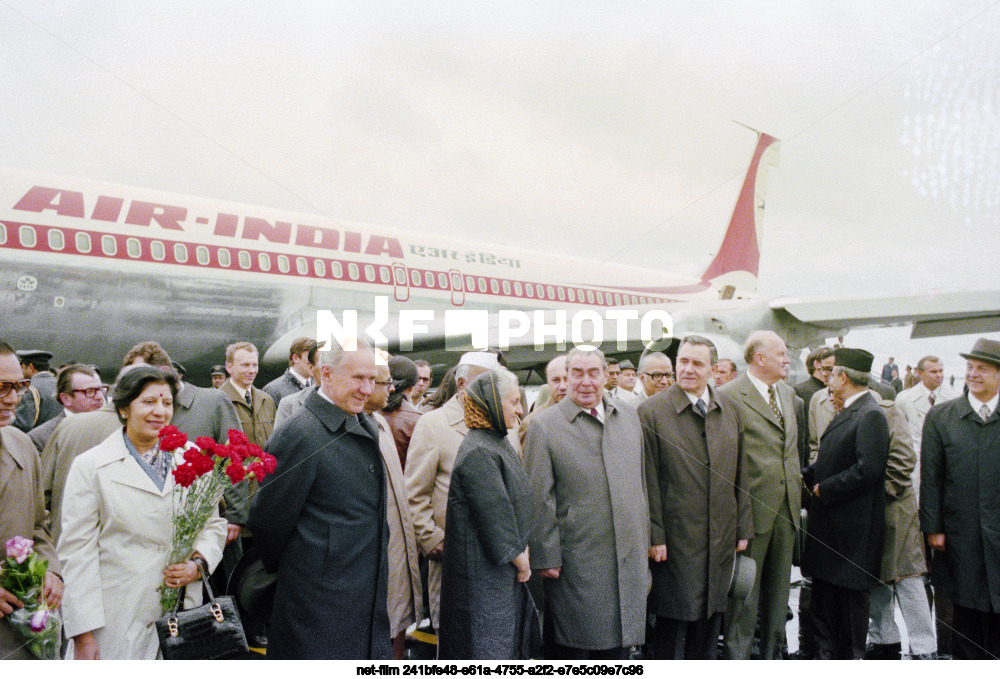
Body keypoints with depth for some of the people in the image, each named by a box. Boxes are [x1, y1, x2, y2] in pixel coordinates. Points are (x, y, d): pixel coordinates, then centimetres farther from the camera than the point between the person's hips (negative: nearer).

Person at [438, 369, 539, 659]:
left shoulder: (499, 442, 10)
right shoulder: (477, 453, -22)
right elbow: (494, 513, -22)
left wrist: (523, 550, 5)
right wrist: (519, 559, -10)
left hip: (507, 570, 10)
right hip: (483, 575, -10)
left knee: (511, 641, 18)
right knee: (487, 648, 3)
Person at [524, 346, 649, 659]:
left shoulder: (629, 417, 8)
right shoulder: (544, 425, -8)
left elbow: (640, 482, 15)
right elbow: (539, 499, -8)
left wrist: (645, 539, 15)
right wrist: (545, 557, -9)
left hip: (629, 558, 5)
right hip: (577, 560, -4)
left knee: (617, 644, 16)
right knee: (574, 647, 8)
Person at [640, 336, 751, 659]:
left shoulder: (730, 408, 7)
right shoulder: (651, 410, -8)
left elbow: (740, 473, 11)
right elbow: (648, 481, -9)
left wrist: (743, 527, 9)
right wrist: (654, 536, -11)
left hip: (721, 537, 5)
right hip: (676, 538, -4)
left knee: (711, 615, 16)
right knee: (673, 619, 6)